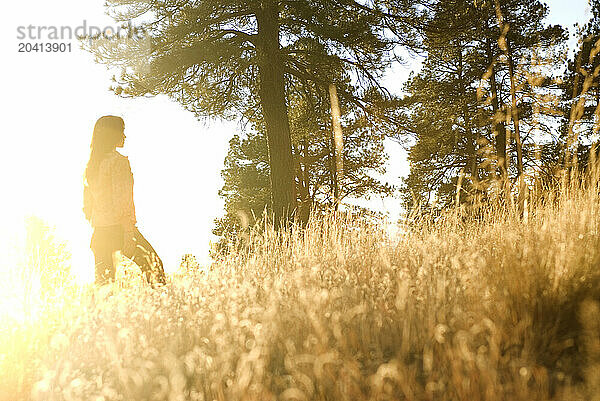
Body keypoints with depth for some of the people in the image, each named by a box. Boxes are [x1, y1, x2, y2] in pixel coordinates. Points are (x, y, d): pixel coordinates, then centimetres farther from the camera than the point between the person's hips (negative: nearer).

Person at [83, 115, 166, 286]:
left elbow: (87, 205, 15)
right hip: (118, 227, -8)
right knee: (154, 266, 1)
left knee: (103, 280, 9)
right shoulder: (118, 161, -10)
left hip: (99, 231, 8)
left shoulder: (91, 164, 13)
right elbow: (122, 200, -17)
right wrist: (129, 233, -18)